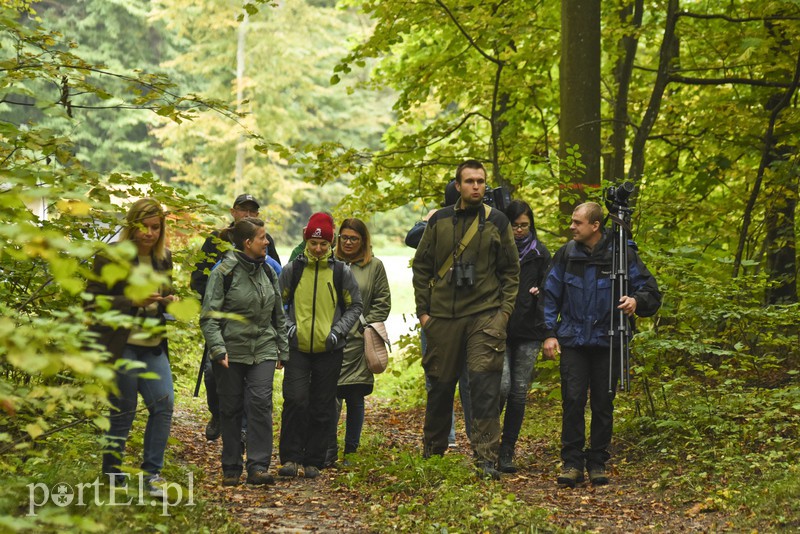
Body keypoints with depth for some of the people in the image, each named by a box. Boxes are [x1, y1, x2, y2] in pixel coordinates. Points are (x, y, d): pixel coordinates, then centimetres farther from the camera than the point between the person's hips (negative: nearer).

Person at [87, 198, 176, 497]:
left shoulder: (163, 258, 11)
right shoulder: (111, 258, -8)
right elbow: (93, 299, -11)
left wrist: (169, 302, 1)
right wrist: (133, 301, -21)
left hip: (153, 347, 6)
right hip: (121, 346, -5)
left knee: (164, 404, -6)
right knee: (123, 412, 1)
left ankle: (152, 473, 5)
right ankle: (112, 476, 18)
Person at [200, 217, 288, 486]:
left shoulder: (268, 271, 10)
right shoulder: (224, 272, -7)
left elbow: (279, 315, 19)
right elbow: (209, 315, -10)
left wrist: (283, 350, 17)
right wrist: (218, 348, -21)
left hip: (263, 350, 3)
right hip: (231, 351, -3)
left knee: (261, 403, -11)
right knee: (231, 409, 4)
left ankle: (258, 467, -10)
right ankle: (231, 469, 14)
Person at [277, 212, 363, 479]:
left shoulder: (341, 271, 3)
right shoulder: (292, 270, 3)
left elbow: (355, 306, 10)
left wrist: (339, 329, -4)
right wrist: (287, 324, -6)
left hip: (329, 350, 1)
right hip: (298, 348, -1)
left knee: (322, 408, 5)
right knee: (296, 401, -13)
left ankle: (314, 461, 13)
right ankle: (290, 458, -5)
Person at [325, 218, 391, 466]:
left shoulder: (375, 266, 8)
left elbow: (382, 303, 8)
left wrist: (366, 325, -3)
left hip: (358, 343, 0)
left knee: (356, 399, 5)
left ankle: (351, 452, 15)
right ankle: (328, 452, -2)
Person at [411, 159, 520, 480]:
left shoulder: (496, 222, 3)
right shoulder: (440, 221, 7)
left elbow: (511, 270, 7)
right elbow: (422, 267, 11)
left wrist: (504, 311, -2)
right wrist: (422, 310, 5)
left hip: (485, 315, -2)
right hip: (443, 317, 2)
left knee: (485, 385, -10)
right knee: (441, 385, 9)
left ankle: (486, 457, -8)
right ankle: (432, 451, 26)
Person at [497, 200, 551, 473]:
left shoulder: (539, 253, 8)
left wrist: (542, 293, -11)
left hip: (528, 330, 2)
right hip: (499, 328, -2)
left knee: (519, 392, 2)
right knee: (502, 385, -16)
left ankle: (507, 452, 11)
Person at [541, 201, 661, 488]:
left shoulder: (622, 254, -3)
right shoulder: (567, 254, 4)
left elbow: (651, 292, 1)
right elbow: (550, 296, 11)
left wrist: (636, 300, -21)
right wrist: (549, 333, 4)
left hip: (607, 342, -1)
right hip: (573, 340, 1)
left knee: (603, 404, 3)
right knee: (573, 400, -7)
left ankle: (598, 463, 14)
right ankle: (572, 462, 1)